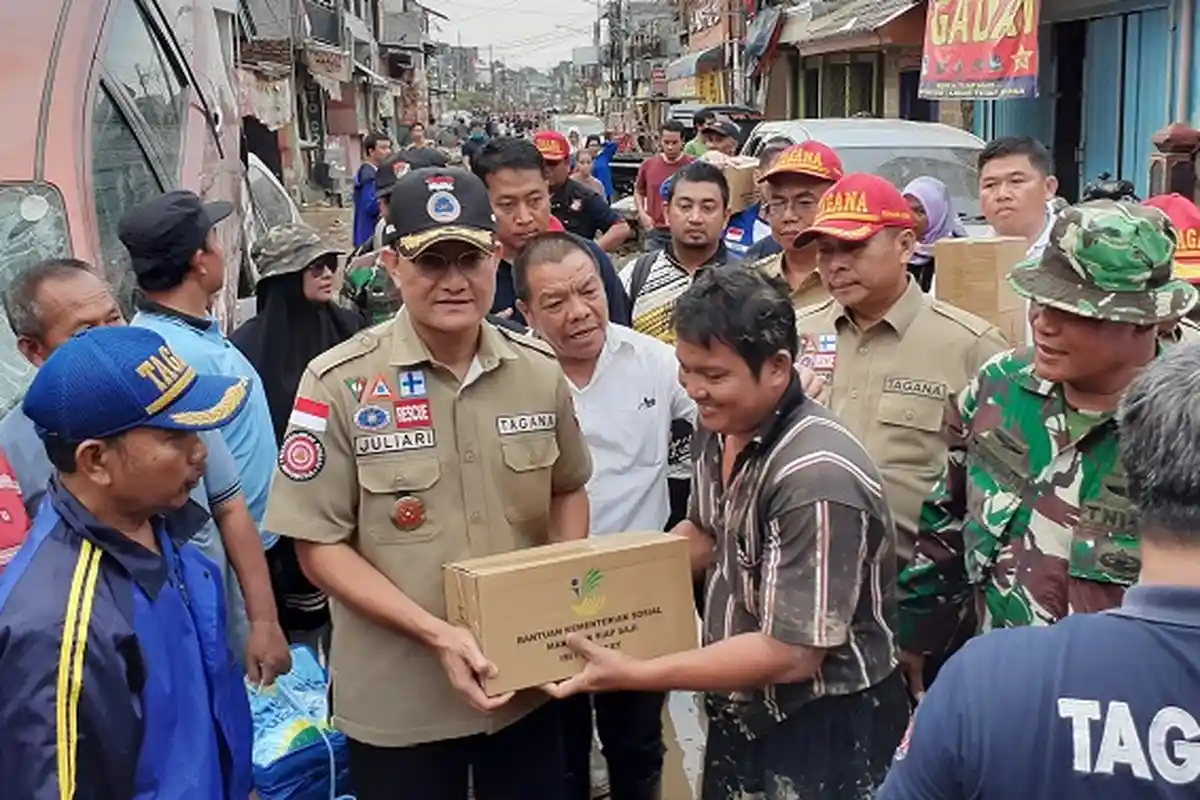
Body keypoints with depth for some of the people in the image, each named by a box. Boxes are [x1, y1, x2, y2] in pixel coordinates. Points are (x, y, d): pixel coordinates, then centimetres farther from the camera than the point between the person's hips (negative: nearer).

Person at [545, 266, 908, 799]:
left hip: (825, 732, -7)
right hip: (742, 714, 7)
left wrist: (632, 675, -24)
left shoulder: (815, 476, -29)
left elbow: (791, 653, -27)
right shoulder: (720, 428, -2)